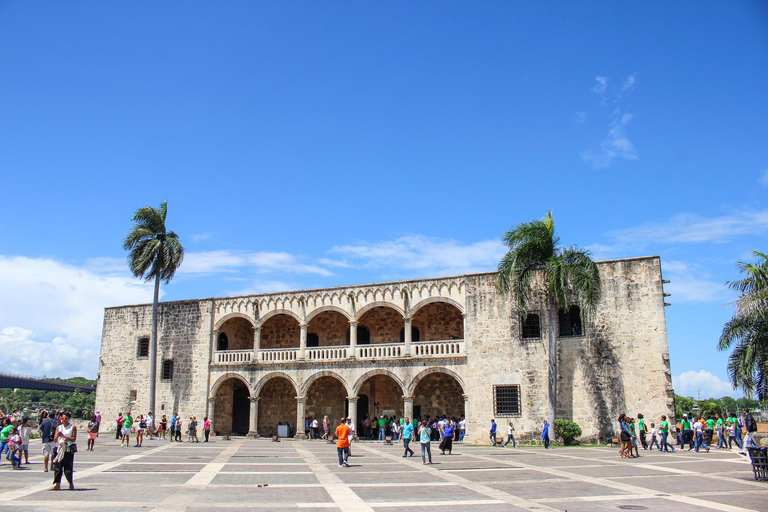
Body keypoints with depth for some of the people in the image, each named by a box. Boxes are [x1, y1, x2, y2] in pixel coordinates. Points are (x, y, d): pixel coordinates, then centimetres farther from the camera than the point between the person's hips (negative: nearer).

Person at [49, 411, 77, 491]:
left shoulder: (73, 427, 3)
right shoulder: (58, 427, 14)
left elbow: (74, 439, -5)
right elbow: (55, 440, 10)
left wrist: (64, 436, -14)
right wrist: (57, 435, -12)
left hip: (69, 450, -4)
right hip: (59, 449, 4)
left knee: (68, 468, -3)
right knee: (57, 466, -1)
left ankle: (71, 484, 11)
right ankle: (57, 485, 4)